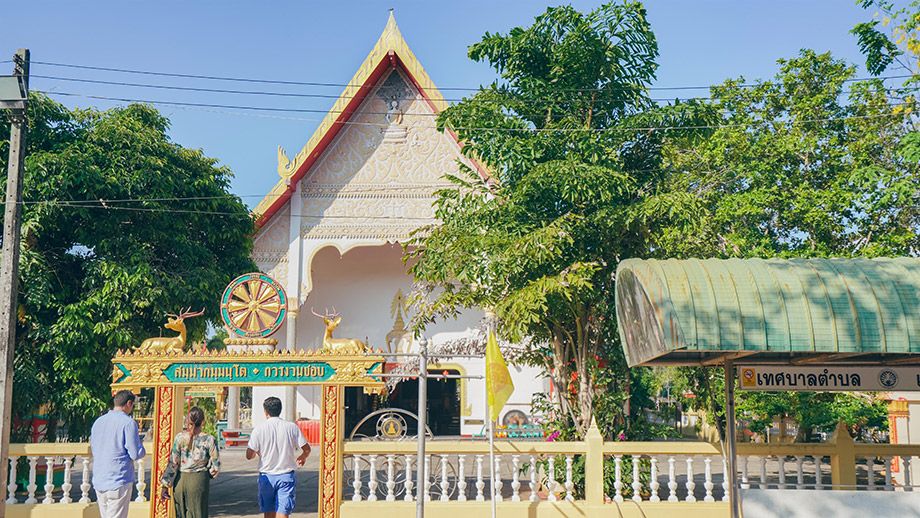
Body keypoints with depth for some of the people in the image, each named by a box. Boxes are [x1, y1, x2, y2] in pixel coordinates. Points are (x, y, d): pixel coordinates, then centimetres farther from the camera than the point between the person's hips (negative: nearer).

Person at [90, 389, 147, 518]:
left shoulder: (98, 422, 11)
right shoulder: (128, 423, -11)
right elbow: (135, 454, -12)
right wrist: (140, 445, 8)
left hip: (98, 482, 7)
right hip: (119, 481, -7)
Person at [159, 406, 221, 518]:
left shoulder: (180, 437, -5)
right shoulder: (209, 440, -7)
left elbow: (172, 464, -4)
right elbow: (215, 465, -4)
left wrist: (165, 485, 1)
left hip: (180, 481, 2)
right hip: (199, 481, -2)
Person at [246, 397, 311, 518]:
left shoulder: (258, 429, -7)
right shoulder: (292, 427, -4)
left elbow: (249, 455, -6)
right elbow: (306, 449, -2)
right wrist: (302, 458, 21)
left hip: (266, 476, 0)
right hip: (286, 476, 0)